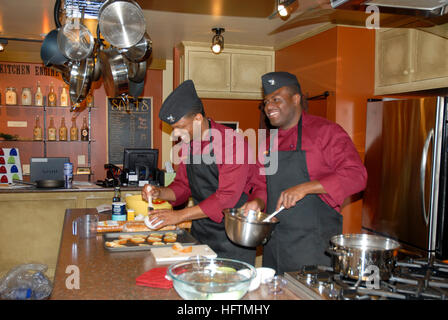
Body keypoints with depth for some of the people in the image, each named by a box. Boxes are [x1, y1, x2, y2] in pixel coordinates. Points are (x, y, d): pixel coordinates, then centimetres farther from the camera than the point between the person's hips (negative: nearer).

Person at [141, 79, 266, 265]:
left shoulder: (232, 143, -18)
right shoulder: (188, 145, 6)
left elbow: (227, 198, -23)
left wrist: (179, 215, -23)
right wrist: (159, 193, -5)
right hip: (199, 233, 6)